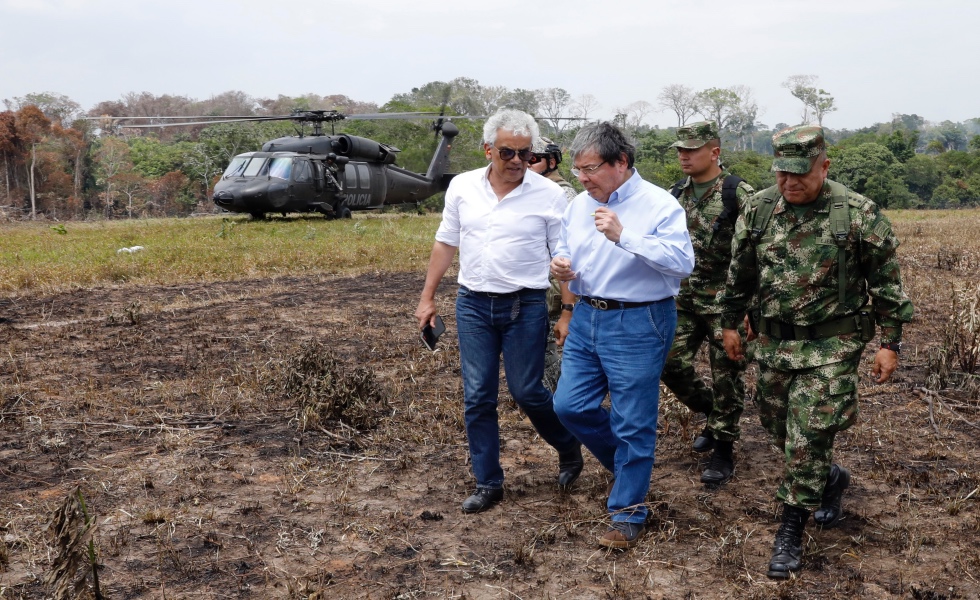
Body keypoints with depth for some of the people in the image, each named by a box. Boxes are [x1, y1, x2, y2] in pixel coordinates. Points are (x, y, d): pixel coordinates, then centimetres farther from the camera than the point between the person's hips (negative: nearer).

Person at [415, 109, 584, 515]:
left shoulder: (549, 195, -7)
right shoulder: (462, 187, 2)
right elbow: (445, 243, 11)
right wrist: (427, 297, 10)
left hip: (526, 306, -3)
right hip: (473, 304, 3)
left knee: (527, 392, 1)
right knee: (477, 397, 5)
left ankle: (568, 449, 31)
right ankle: (488, 484, 19)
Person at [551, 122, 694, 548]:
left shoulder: (659, 205, -13)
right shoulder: (578, 206, 8)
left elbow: (683, 262, -24)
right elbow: (566, 252, 21)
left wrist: (623, 236, -30)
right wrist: (561, 266, -4)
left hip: (637, 325, -7)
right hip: (586, 318, 7)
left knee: (632, 424, 1)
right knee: (570, 406, 9)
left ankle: (628, 511, 19)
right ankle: (627, 462, 35)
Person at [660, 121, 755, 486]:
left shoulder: (738, 194, -11)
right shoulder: (677, 194, 9)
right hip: (684, 300, 6)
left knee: (726, 376, 2)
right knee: (670, 363, 5)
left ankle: (723, 451, 14)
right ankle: (712, 415, 30)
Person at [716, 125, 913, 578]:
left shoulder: (859, 214, -11)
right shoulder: (759, 209, 0)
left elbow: (886, 283, -5)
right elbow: (739, 273, 11)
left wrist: (890, 344, -4)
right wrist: (730, 323, 15)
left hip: (831, 344, -5)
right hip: (774, 341, 5)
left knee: (808, 435, -7)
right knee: (779, 427, 15)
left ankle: (791, 533, 6)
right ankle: (830, 478, 43)